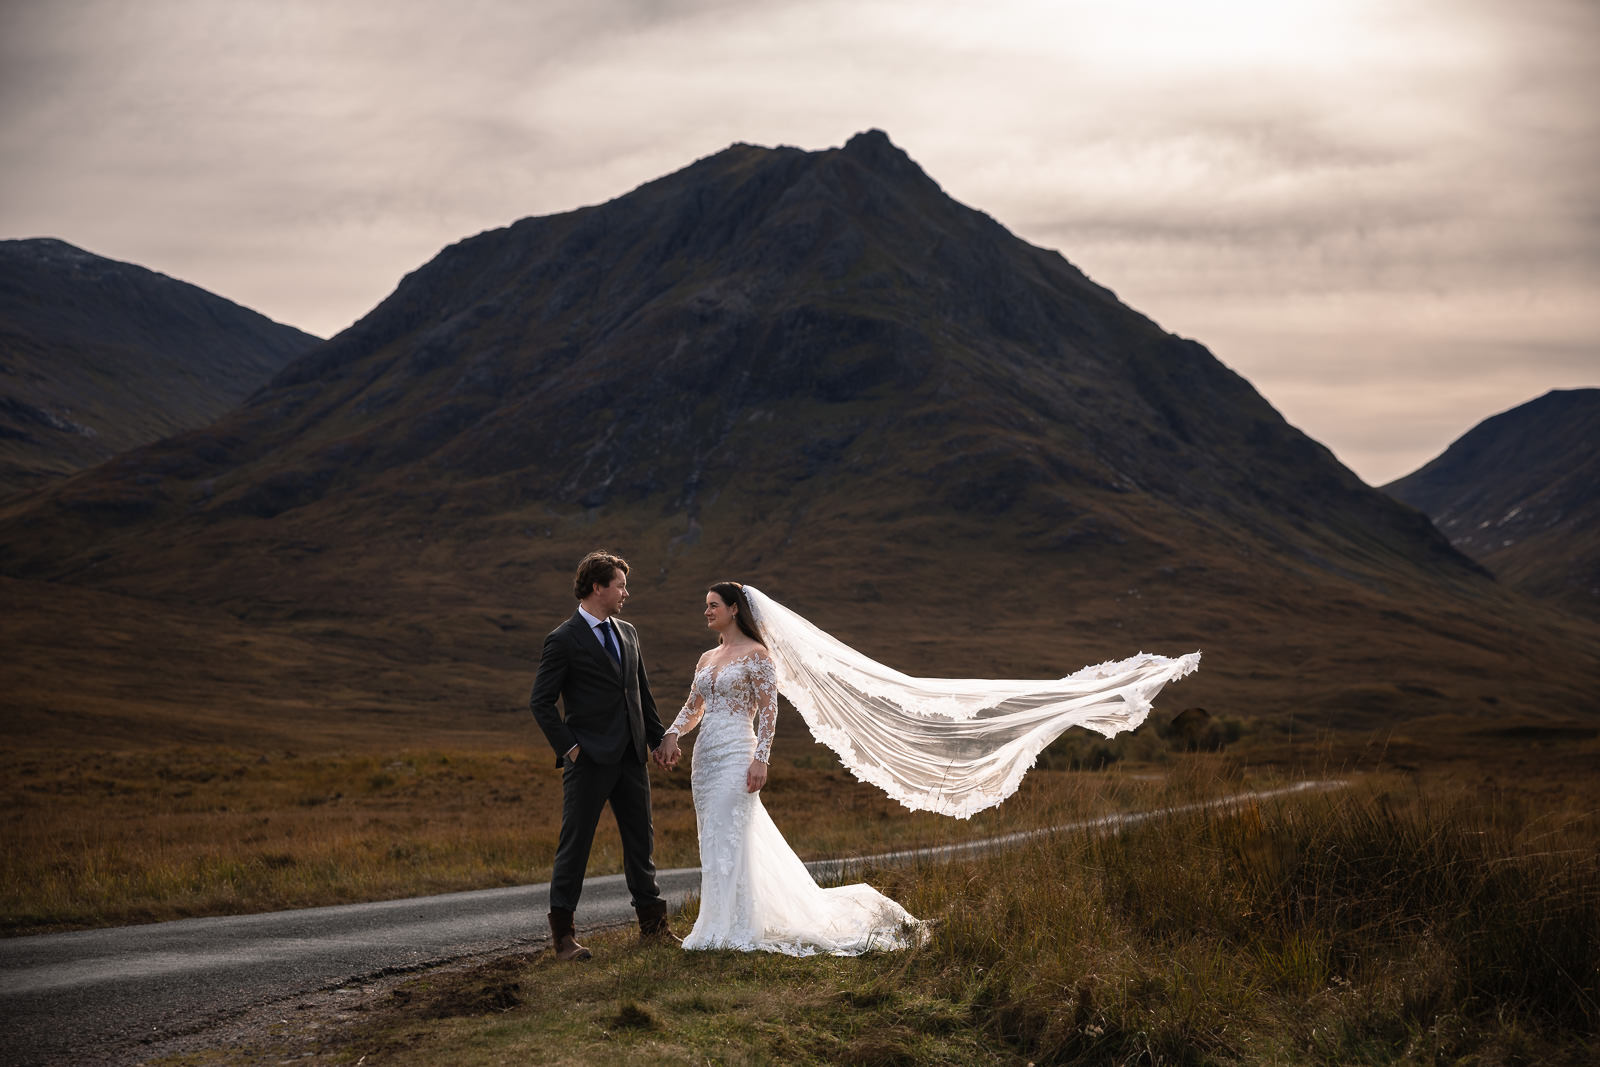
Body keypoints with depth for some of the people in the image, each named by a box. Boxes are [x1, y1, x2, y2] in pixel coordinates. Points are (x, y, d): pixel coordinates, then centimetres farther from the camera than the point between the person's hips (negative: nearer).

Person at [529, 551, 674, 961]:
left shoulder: (627, 634, 13)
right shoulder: (564, 640, -8)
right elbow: (541, 702, -9)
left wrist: (659, 738, 16)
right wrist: (568, 747, -13)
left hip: (630, 757, 7)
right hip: (589, 759, -7)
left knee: (641, 839, 12)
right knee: (575, 842, -2)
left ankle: (652, 922, 23)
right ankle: (562, 932, 4)